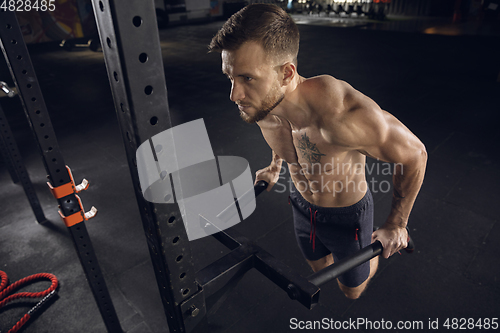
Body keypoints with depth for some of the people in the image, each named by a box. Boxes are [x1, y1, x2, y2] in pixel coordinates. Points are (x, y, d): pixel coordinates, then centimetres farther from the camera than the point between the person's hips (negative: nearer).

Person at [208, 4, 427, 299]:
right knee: (320, 268, 30)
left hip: (347, 213, -4)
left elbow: (414, 154, -25)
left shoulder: (344, 114, -43)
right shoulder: (258, 105, -23)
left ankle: (375, 243, 49)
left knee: (352, 291, 21)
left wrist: (397, 225, -14)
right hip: (301, 203, 5)